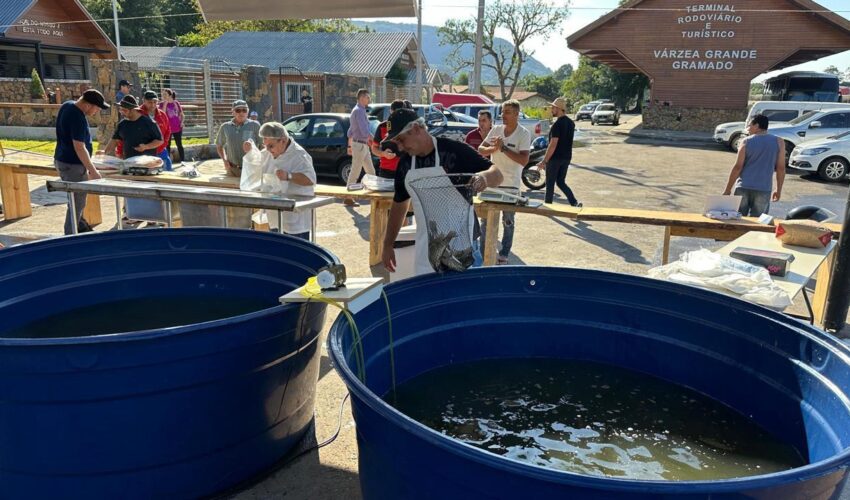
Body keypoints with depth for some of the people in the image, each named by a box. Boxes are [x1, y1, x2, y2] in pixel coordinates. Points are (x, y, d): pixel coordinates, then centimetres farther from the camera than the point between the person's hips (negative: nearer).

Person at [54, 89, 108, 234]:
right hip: (72, 164, -10)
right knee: (77, 204, -2)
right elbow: (79, 148, -27)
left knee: (76, 199, 23)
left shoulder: (67, 105, 4)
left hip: (62, 160, 10)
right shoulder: (78, 118, -26)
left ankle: (81, 227, 37)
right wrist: (93, 171, -23)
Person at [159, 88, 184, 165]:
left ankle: (182, 160, 14)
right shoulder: (162, 104, -2)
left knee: (179, 144, 7)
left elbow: (182, 115, 10)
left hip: (177, 127, 1)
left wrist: (181, 122, -5)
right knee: (167, 145, 3)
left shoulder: (176, 103, 1)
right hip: (167, 128, -1)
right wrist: (165, 103, -19)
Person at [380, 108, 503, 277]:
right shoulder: (405, 163, 4)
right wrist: (388, 244, 15)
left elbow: (497, 174, -10)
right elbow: (399, 203, 14)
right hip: (425, 246, 5)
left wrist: (484, 176, -33)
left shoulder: (454, 151, -13)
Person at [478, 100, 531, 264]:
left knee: (508, 221, 7)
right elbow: (481, 149, 2)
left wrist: (503, 148, -22)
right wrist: (494, 148, -18)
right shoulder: (496, 130, 4)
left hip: (511, 184, -4)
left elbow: (524, 160, -19)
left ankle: (503, 256, 16)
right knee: (486, 218, 9)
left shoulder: (523, 134, -10)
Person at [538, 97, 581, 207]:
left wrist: (544, 161, -20)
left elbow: (553, 144, -22)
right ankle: (575, 202, 4)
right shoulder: (571, 123, 8)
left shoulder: (557, 124, -18)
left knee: (550, 183, 5)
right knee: (561, 182, 16)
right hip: (567, 158, 8)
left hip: (555, 158, -8)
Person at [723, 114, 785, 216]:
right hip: (763, 189, 1)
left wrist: (728, 189, 0)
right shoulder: (778, 142, 4)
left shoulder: (747, 142, 0)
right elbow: (781, 168, 3)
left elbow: (737, 167, -4)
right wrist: (779, 190, 12)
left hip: (743, 188, -1)